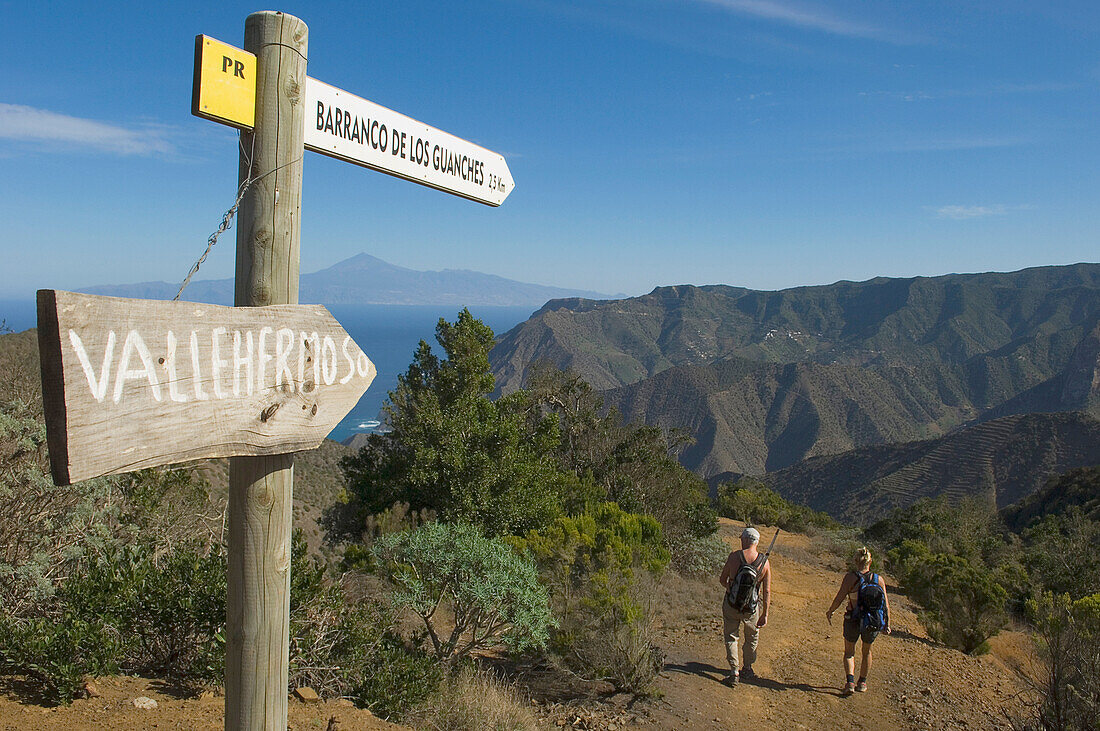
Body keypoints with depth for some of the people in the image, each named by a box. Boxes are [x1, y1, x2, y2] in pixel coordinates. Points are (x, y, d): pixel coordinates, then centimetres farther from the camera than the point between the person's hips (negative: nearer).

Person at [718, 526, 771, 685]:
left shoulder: (734, 556, -13)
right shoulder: (765, 562, -10)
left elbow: (722, 580, -3)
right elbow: (767, 592, -9)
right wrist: (765, 615, -3)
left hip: (731, 605, -1)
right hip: (751, 609, 1)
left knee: (731, 637, 16)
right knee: (752, 637, 26)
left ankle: (734, 672, 8)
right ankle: (747, 669, 35)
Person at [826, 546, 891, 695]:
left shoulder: (850, 577, -15)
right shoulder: (879, 579, -7)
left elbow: (839, 598, -15)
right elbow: (886, 605, -4)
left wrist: (830, 612, 2)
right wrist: (887, 624, 8)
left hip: (853, 621, -2)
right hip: (874, 623, 2)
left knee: (849, 652, 20)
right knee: (867, 651, 27)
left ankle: (850, 682, 2)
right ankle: (862, 683, 38)